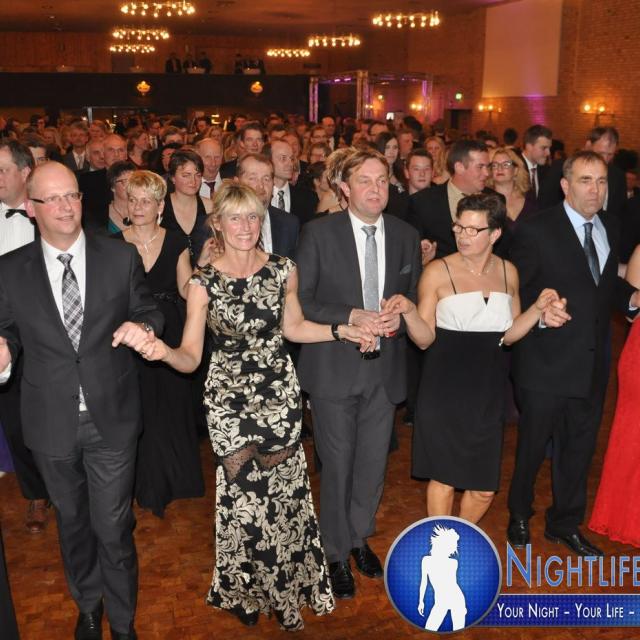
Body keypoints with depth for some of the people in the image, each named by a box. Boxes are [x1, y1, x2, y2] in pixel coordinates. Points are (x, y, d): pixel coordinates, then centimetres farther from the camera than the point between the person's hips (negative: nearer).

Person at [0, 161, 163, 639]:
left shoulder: (121, 258, -6)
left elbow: (149, 313, 3)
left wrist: (144, 327, -20)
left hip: (111, 419, -1)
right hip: (52, 421, 2)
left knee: (114, 529, 9)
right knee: (72, 522, 22)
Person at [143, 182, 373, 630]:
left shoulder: (283, 270, -4)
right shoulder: (203, 284, -11)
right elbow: (190, 357, -10)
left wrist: (342, 331, 2)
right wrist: (163, 351, -31)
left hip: (281, 395, 2)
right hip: (230, 401, -2)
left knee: (284, 495, 12)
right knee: (243, 497, 7)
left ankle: (285, 588, 38)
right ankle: (247, 592, 35)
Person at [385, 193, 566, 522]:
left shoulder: (508, 272, 5)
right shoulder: (438, 271, -8)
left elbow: (508, 334, 12)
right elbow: (425, 339, -7)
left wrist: (539, 307, -2)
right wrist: (409, 311, -25)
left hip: (488, 390, 4)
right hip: (445, 389, -4)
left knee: (484, 488, 10)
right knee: (444, 479, 8)